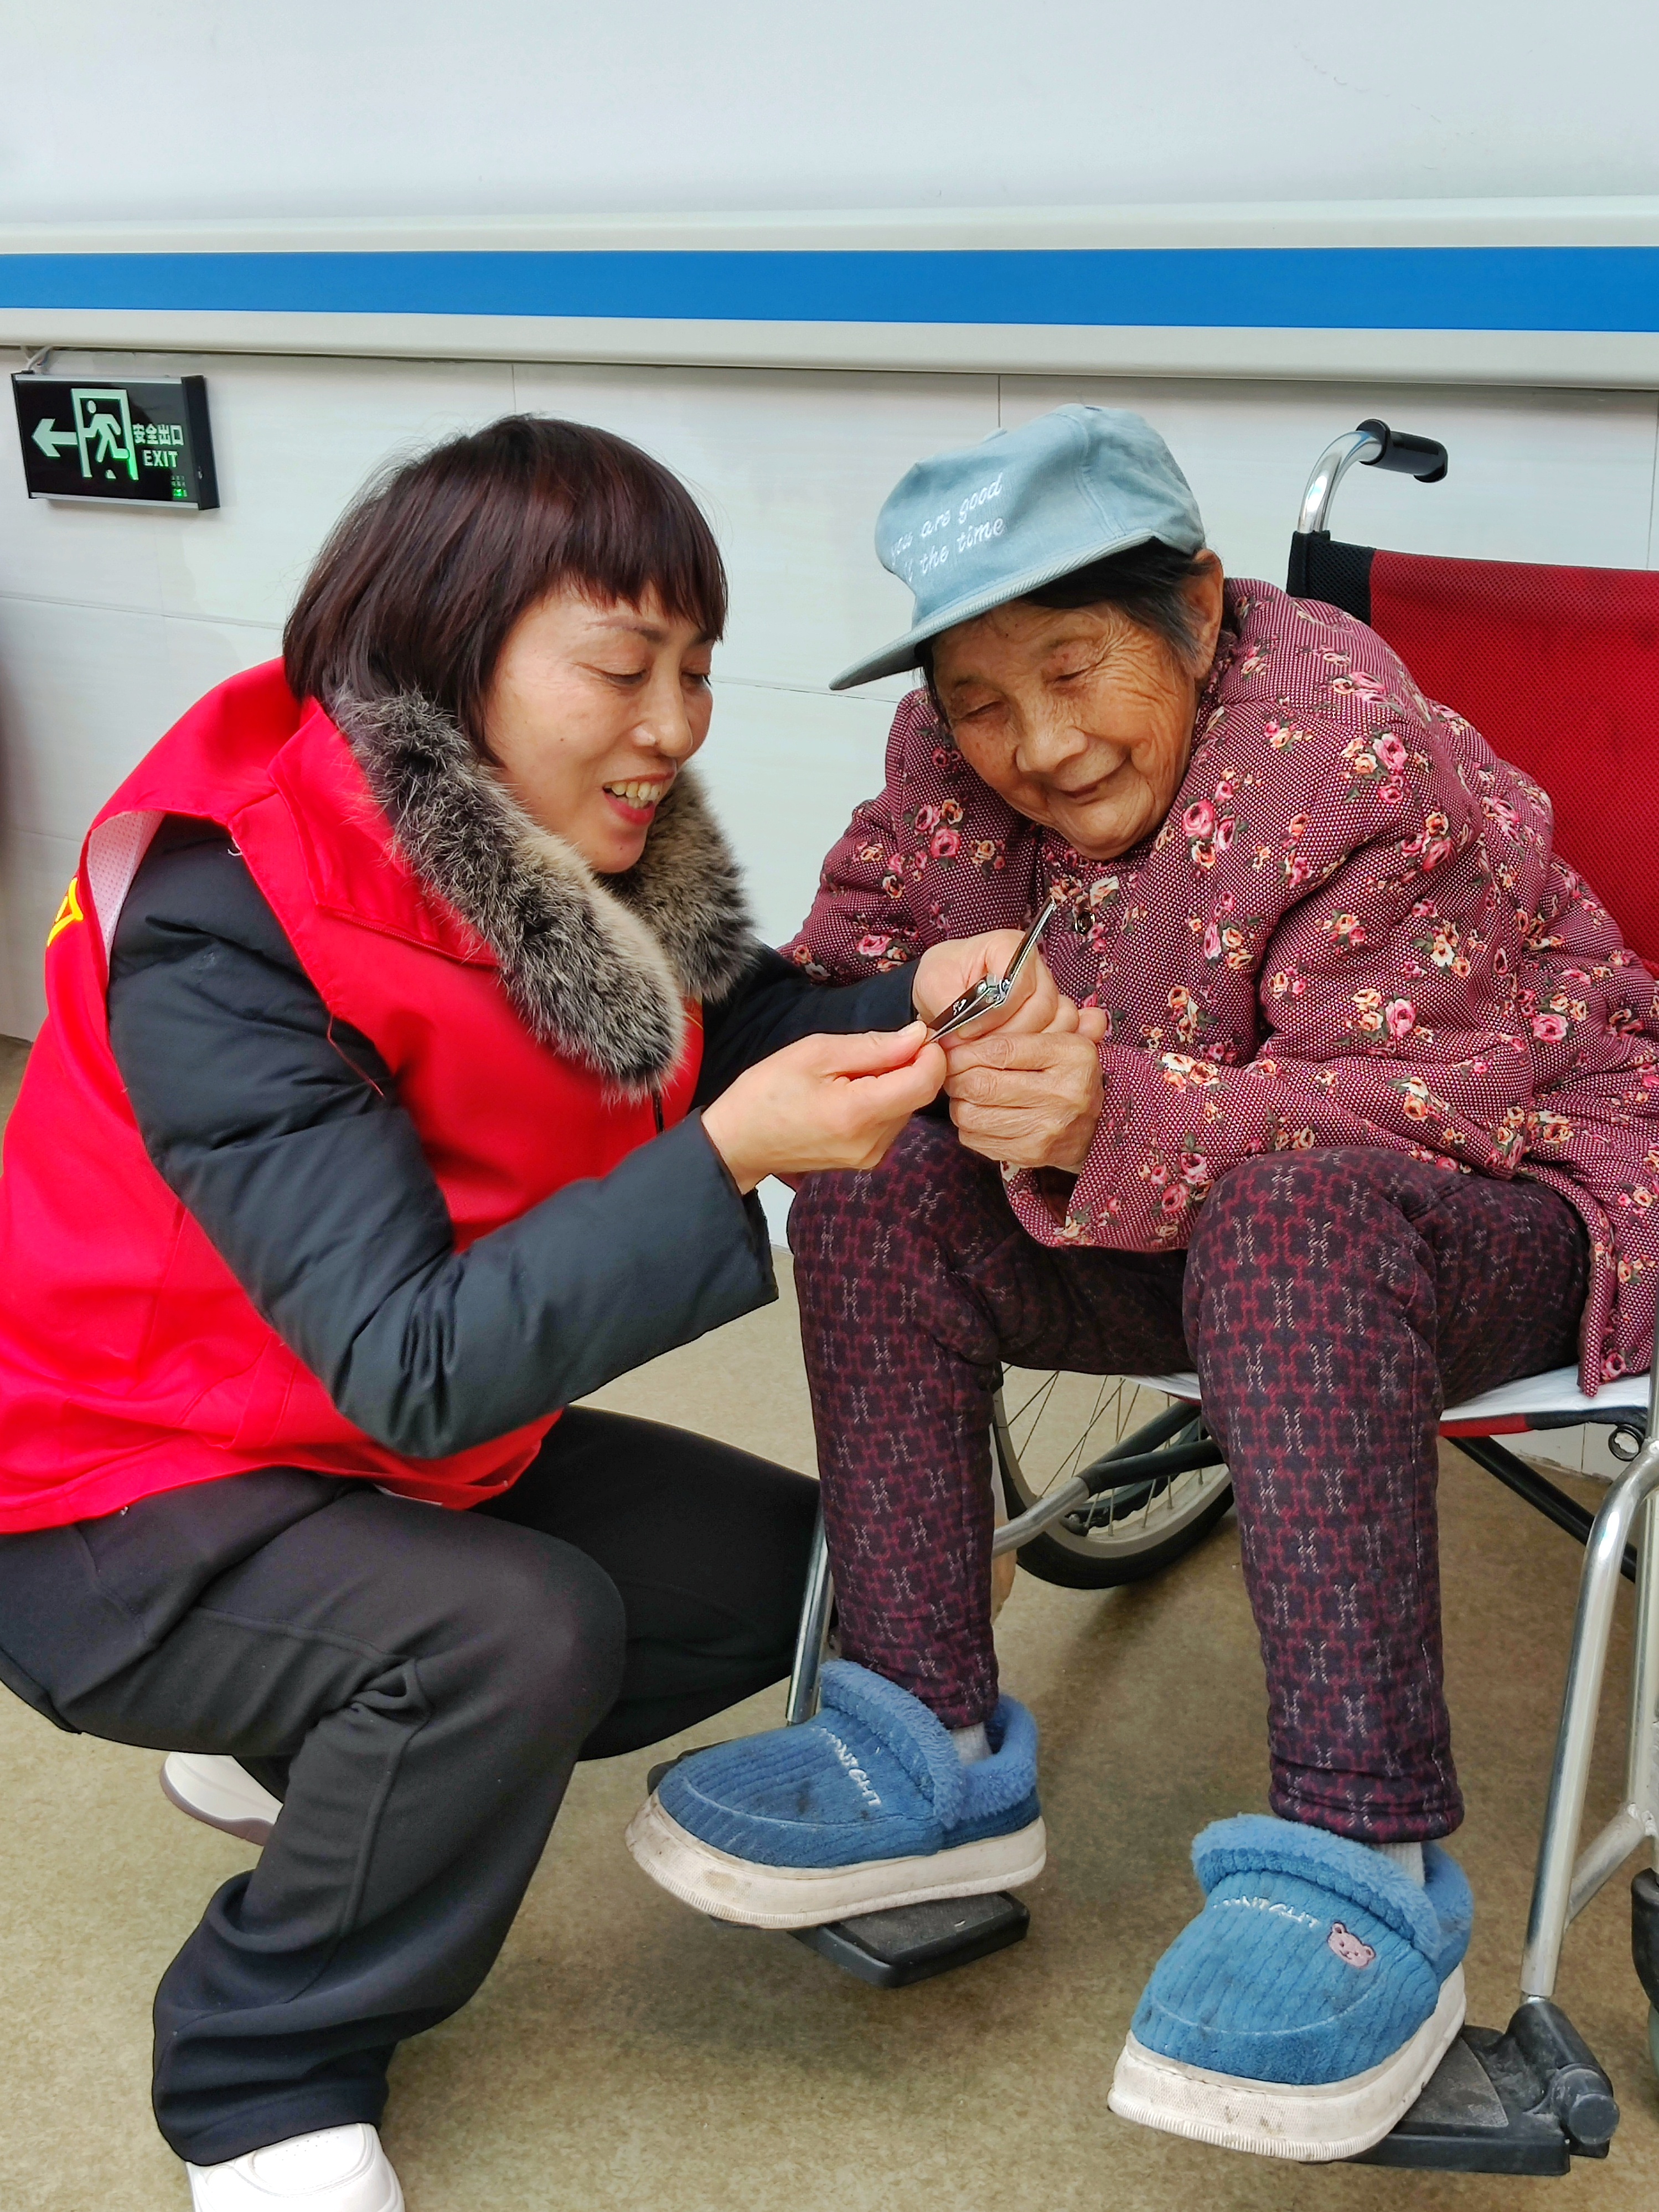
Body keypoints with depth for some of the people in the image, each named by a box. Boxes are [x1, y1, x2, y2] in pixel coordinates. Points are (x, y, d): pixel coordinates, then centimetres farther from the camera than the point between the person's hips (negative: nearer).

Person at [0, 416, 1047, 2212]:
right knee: (521, 1632, -32)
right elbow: (416, 1364, -36)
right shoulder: (217, 935, -31)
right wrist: (730, 1159, -46)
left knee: (792, 1568, 5)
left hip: (421, 1450, 8)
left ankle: (305, 1753, 19)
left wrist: (924, 1005, -34)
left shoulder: (565, 863, -8)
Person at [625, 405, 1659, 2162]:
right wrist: (926, 1015, -23)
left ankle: (1365, 1871, -35)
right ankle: (929, 1749, -8)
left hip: (1506, 1197, -6)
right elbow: (850, 950, 2)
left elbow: (1404, 1105, -28)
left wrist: (1119, 1124, -44)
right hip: (1191, 1222, 6)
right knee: (876, 1188, -14)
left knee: (1289, 1204, -39)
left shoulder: (1361, 761, -24)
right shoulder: (959, 761, -4)